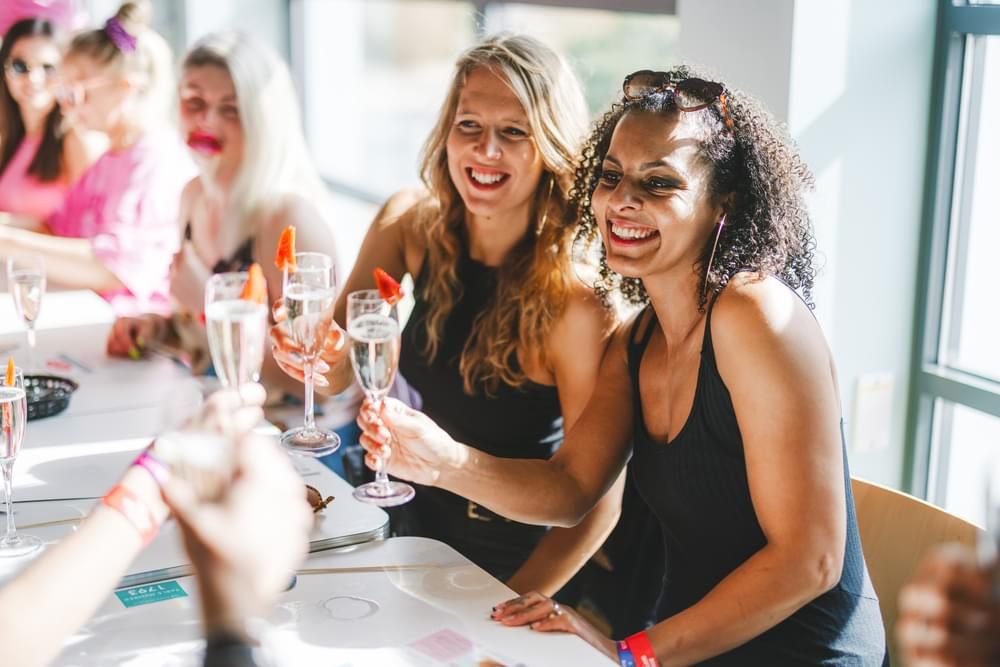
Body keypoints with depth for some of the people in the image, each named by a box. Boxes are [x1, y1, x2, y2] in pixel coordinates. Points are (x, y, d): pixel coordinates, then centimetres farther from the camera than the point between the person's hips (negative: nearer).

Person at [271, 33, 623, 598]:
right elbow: (337, 374, -3)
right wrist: (315, 356, -24)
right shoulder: (415, 225, -10)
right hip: (420, 527, 4)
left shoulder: (575, 302, -25)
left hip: (517, 562, -4)